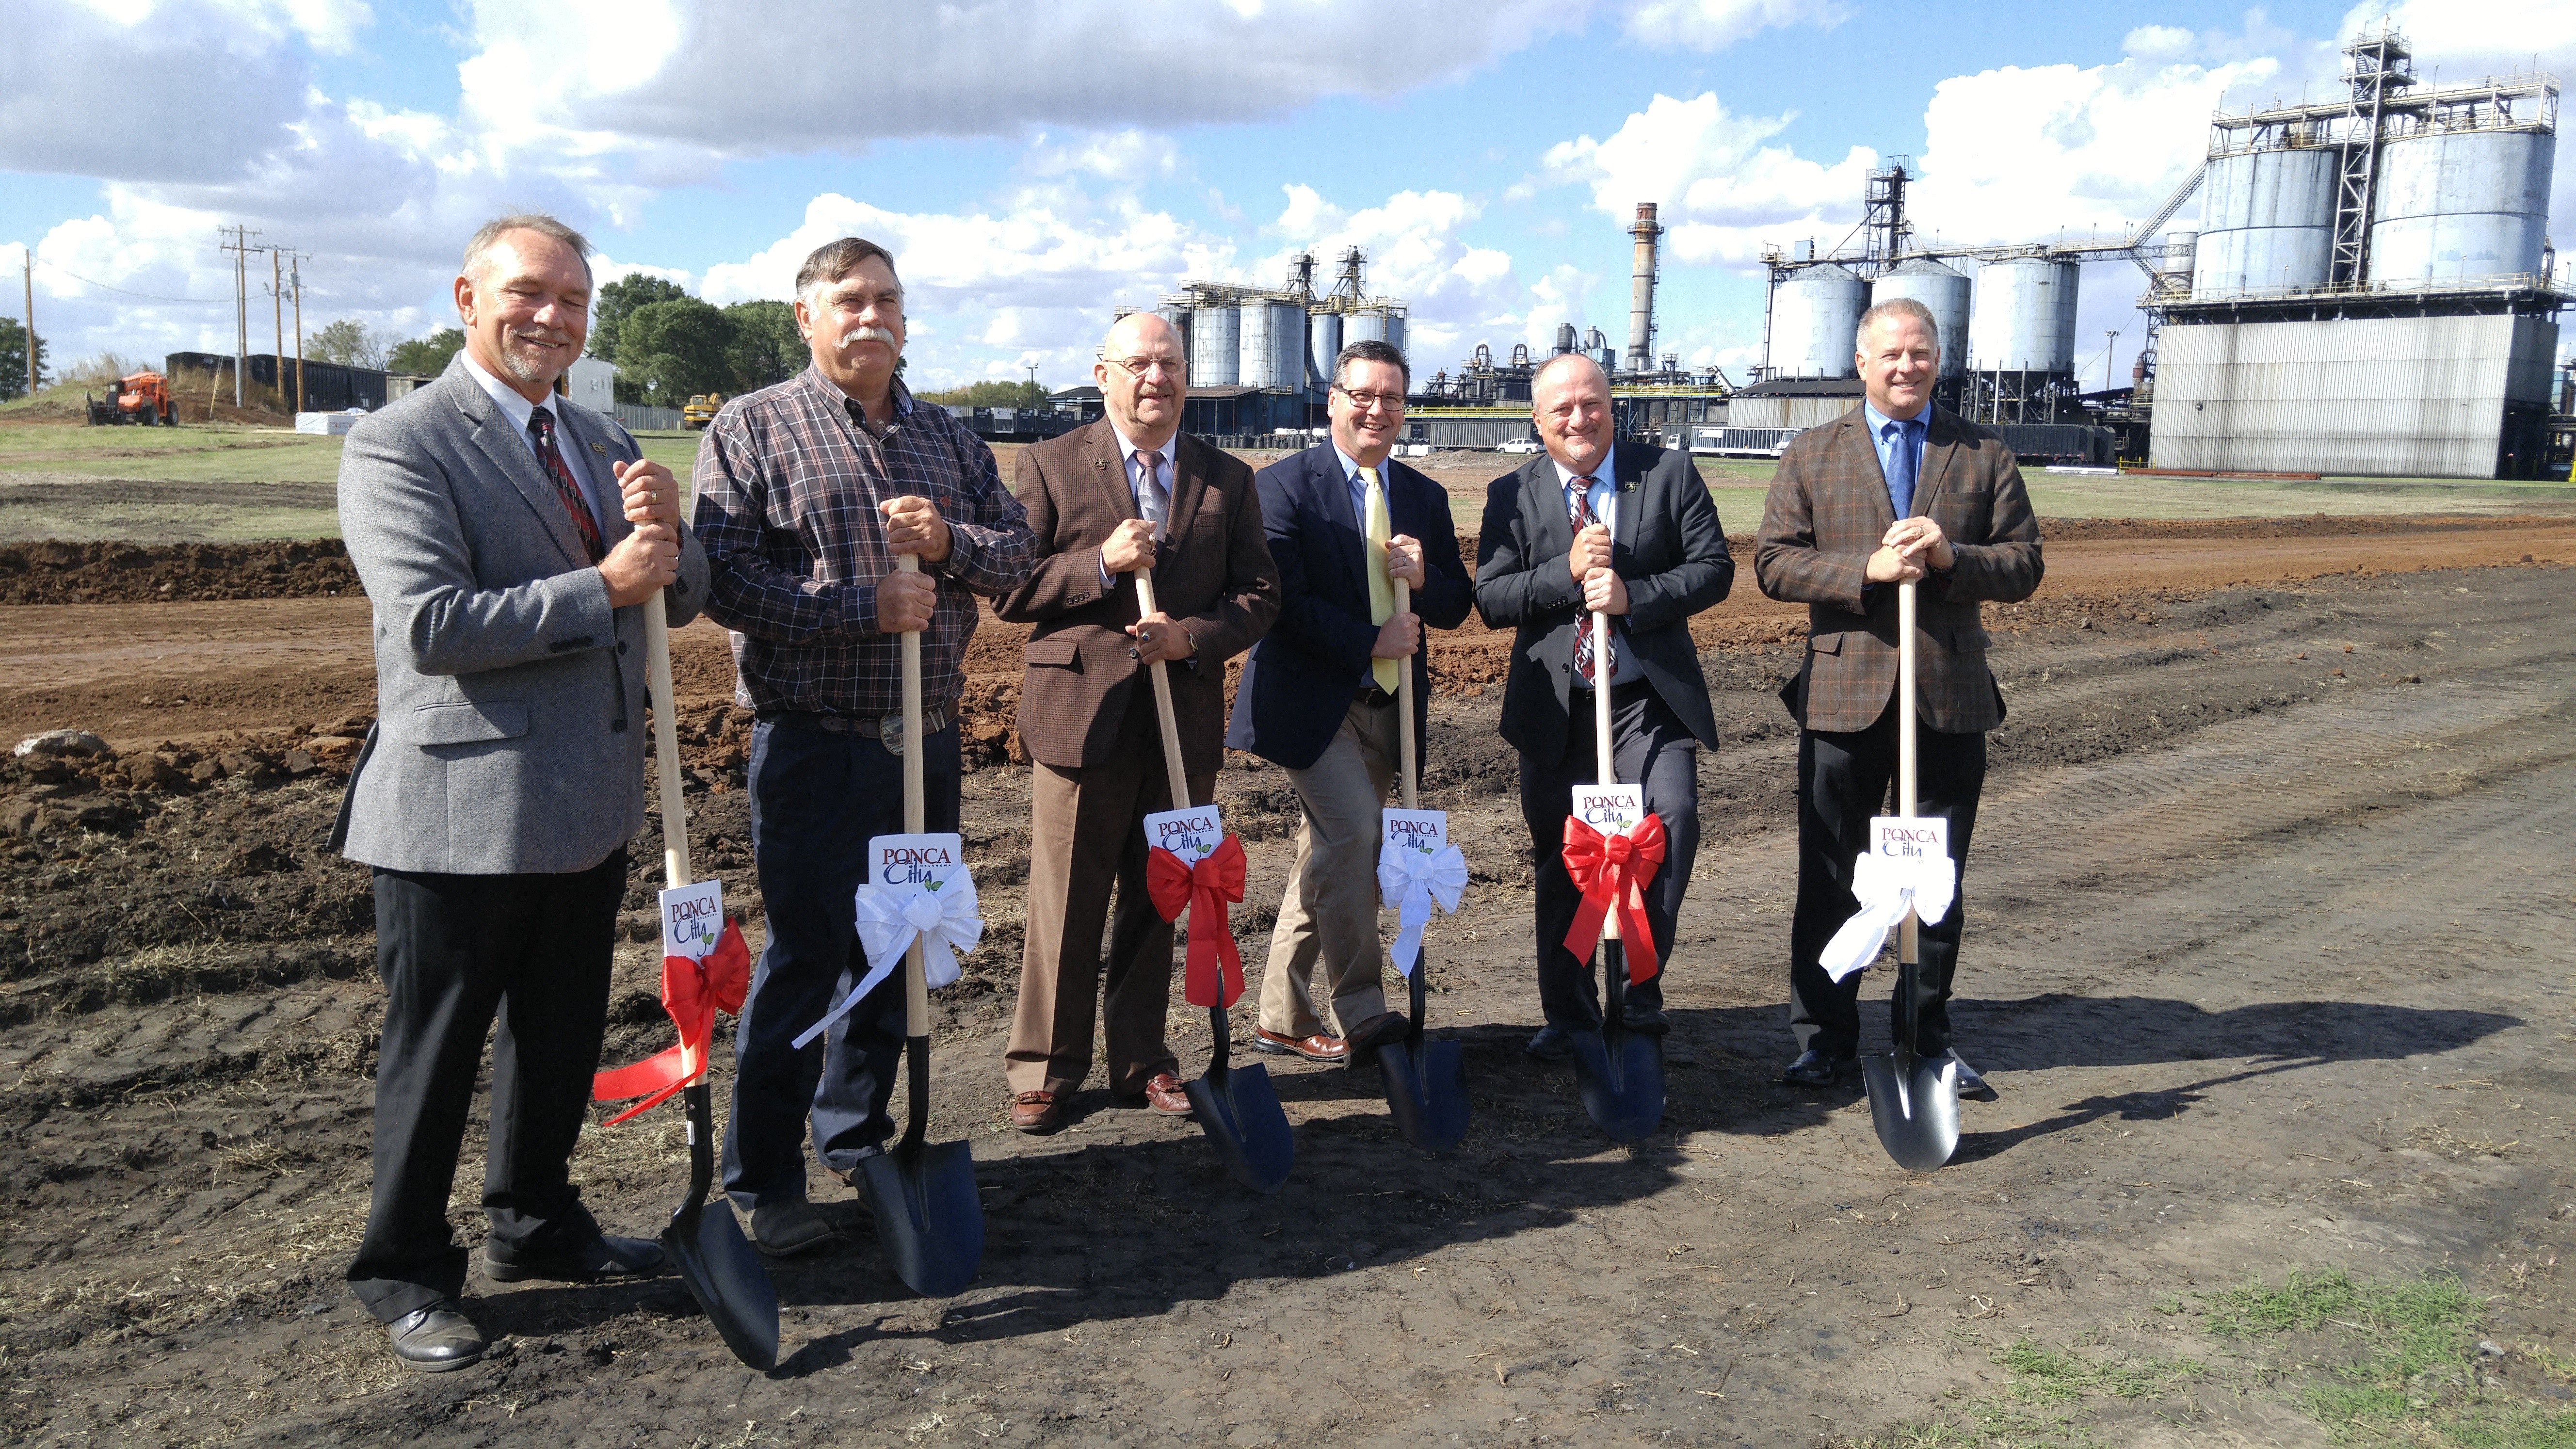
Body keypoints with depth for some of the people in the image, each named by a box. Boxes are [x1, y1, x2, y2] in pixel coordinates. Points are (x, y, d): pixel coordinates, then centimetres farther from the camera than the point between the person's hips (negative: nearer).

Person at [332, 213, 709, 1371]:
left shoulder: (603, 441, 13)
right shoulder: (396, 446, -11)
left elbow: (678, 598, 11)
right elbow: (431, 623, -22)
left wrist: (668, 533, -12)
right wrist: (600, 589, -23)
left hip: (588, 804, 7)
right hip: (461, 808, -7)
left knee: (561, 1034, 20)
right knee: (435, 1052, 7)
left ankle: (534, 1224, 39)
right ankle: (404, 1273, 24)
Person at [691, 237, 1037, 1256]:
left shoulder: (947, 437, 14)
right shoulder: (752, 429, -3)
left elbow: (1019, 549, 10)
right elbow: (725, 580, -14)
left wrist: (949, 541, -11)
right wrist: (864, 608, -19)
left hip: (926, 740, 6)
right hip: (814, 742, -5)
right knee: (806, 955, -4)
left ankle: (857, 1135, 31)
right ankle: (762, 1184, 9)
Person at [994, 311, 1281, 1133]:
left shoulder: (1229, 479, 9)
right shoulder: (1048, 466, 1)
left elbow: (1259, 594, 6)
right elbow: (1010, 588, -4)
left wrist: (1191, 636, -11)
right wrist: (1100, 565, -17)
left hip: (1185, 721, 3)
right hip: (1080, 716, -3)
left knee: (1157, 902, 12)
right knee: (1065, 907, 3)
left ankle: (1142, 1059, 25)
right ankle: (1044, 1067, 16)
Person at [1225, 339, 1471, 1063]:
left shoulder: (1425, 497, 12)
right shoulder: (1284, 484, -5)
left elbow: (1457, 607, 11)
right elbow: (1283, 600, -13)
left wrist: (1424, 577, -10)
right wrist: (1370, 642, -16)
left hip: (1386, 706, 6)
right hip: (1310, 702, -6)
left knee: (1327, 857, 10)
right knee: (1353, 831, -20)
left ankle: (1284, 1018, 20)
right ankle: (1359, 1011, -7)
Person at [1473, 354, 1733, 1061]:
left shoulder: (1669, 473, 1)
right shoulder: (1512, 494, 3)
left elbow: (1714, 567, -4)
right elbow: (1490, 598, -4)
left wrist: (1633, 595, -18)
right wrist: (1568, 571, -18)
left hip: (1651, 698, -1)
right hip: (1555, 706, 1)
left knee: (1672, 816, -22)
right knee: (1561, 861, 10)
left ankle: (1642, 989, -3)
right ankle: (1568, 1015, 26)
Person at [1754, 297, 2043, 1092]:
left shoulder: (1984, 455, 7)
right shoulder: (1812, 456, 5)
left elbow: (2023, 567, 3)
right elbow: (1774, 562, -3)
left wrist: (1950, 557, -16)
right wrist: (1867, 569, -18)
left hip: (1949, 697, 1)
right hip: (1844, 692, -1)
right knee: (1830, 879, 6)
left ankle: (1927, 1038, 24)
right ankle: (1824, 1037, 19)